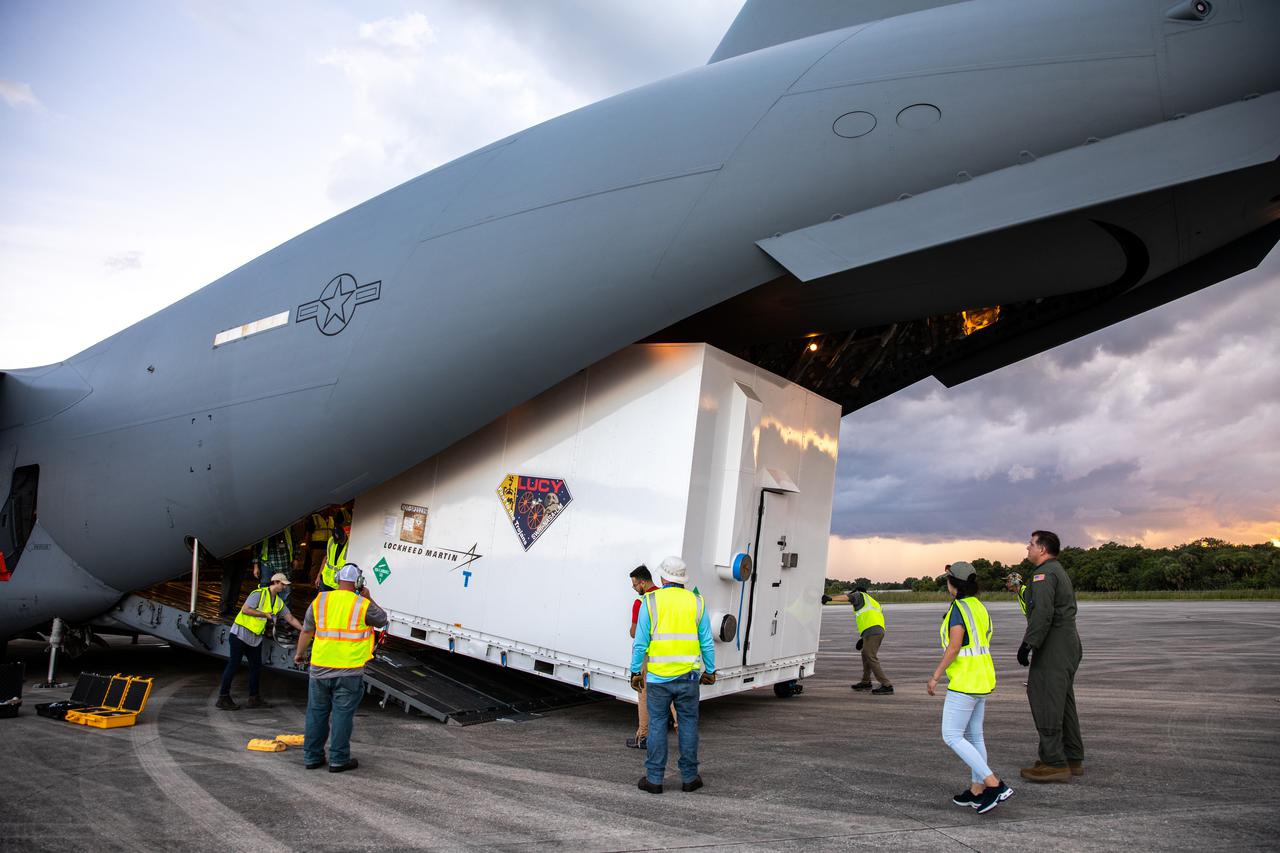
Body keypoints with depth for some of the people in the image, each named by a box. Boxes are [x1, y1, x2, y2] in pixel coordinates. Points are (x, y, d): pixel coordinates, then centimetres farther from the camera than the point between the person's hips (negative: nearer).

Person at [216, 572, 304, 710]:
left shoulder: (279, 602, 11)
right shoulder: (259, 594, -13)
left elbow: (290, 618, 12)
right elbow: (245, 610, -20)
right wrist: (265, 614, -17)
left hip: (256, 639, 8)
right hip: (241, 634, -8)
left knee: (256, 667, 8)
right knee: (233, 665, -4)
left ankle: (254, 698, 16)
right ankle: (223, 698, 4)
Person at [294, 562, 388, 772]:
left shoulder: (320, 601, 3)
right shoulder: (362, 605, -7)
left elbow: (306, 631, 12)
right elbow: (382, 620, 10)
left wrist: (300, 653, 27)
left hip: (320, 668, 4)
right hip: (349, 671, -3)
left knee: (316, 713, 15)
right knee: (342, 714, 4)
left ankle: (311, 757, 24)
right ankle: (338, 759, 10)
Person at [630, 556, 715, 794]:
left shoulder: (651, 601, -4)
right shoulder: (696, 602, 1)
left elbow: (640, 642, -5)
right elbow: (707, 643, 4)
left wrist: (635, 671, 4)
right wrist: (710, 670, 14)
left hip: (658, 677, -1)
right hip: (688, 676, 1)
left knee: (657, 725, 7)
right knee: (688, 725, 11)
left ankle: (654, 779, 12)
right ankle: (689, 778, 17)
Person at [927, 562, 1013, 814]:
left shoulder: (959, 607, -17)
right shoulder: (980, 607, 10)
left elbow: (954, 646, -24)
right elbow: (985, 646, 15)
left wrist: (935, 676, -15)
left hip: (965, 681, -9)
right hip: (982, 679, 10)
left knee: (951, 737, -4)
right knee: (973, 736, 14)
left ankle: (995, 785, -9)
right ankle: (977, 791, 20)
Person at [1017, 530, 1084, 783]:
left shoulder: (1044, 573, -15)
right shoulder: (1060, 571, 19)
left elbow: (1042, 613, -25)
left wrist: (1028, 643, -23)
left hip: (1052, 649, -11)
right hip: (1069, 645, 11)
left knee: (1046, 702, -7)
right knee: (1064, 702, 15)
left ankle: (1054, 763, -5)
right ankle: (1073, 760, 22)